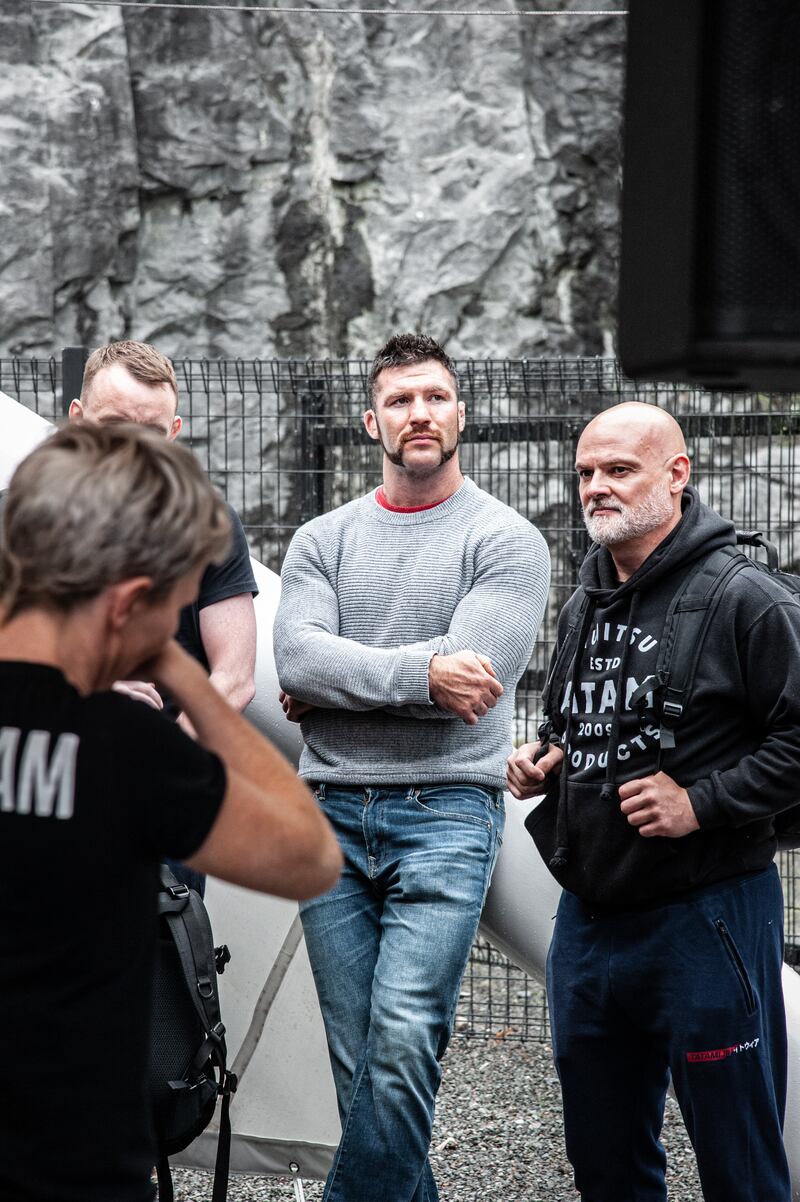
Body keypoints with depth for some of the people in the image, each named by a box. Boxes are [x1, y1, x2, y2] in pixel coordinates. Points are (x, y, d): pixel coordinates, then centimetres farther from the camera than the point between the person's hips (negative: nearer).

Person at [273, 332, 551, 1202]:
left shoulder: (505, 540, 1)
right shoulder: (321, 541, 12)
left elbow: (470, 680, -12)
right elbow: (296, 655, -5)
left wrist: (336, 684, -6)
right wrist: (418, 674, -17)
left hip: (446, 812, -4)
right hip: (331, 813, 4)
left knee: (404, 1040, -15)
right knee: (356, 1054, 5)